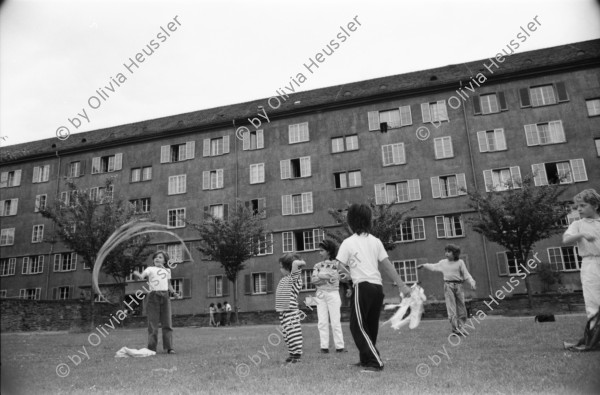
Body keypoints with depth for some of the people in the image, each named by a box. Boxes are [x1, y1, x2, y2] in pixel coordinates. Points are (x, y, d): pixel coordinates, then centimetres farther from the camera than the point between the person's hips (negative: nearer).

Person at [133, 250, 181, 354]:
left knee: (167, 323, 1)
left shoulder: (167, 270, 18)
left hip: (165, 296, 3)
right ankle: (152, 348, 5)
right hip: (153, 296, -3)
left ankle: (169, 347, 3)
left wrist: (175, 293, 8)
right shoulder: (150, 269, 6)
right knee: (153, 323, -2)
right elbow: (142, 276, -12)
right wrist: (137, 274, -34)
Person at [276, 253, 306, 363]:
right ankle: (292, 353, 24)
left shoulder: (294, 278, -11)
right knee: (286, 334, 14)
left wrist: (301, 262, -10)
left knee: (293, 333, -5)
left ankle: (297, 355, 3)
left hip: (291, 311, -9)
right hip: (283, 312, 9)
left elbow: (295, 263, -27)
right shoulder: (283, 279, 16)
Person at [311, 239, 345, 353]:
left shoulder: (336, 264, 1)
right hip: (320, 294, 3)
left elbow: (333, 277, -12)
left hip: (332, 293, -3)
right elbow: (313, 279, -1)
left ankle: (339, 346, 2)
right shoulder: (318, 265, 11)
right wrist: (327, 277, -11)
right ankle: (324, 347, 4)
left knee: (335, 321, -3)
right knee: (322, 322, 1)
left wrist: (320, 276, -8)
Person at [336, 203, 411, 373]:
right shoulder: (375, 241, 10)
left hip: (362, 286, -7)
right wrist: (402, 285, 8)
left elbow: (340, 267, -4)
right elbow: (387, 265, 7)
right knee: (370, 326, 18)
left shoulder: (348, 242, -3)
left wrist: (347, 274, 18)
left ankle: (375, 362, -6)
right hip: (378, 287, 7)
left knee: (358, 326, 0)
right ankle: (366, 359, 29)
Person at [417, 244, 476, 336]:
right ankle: (455, 328, -9)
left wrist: (472, 282, -12)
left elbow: (466, 274, 2)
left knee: (461, 308, 3)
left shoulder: (460, 262, 4)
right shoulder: (443, 263, 11)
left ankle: (459, 328, 12)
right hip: (448, 286, 0)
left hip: (458, 286, 0)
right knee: (451, 308, -8)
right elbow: (434, 267, 26)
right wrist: (424, 265, 29)